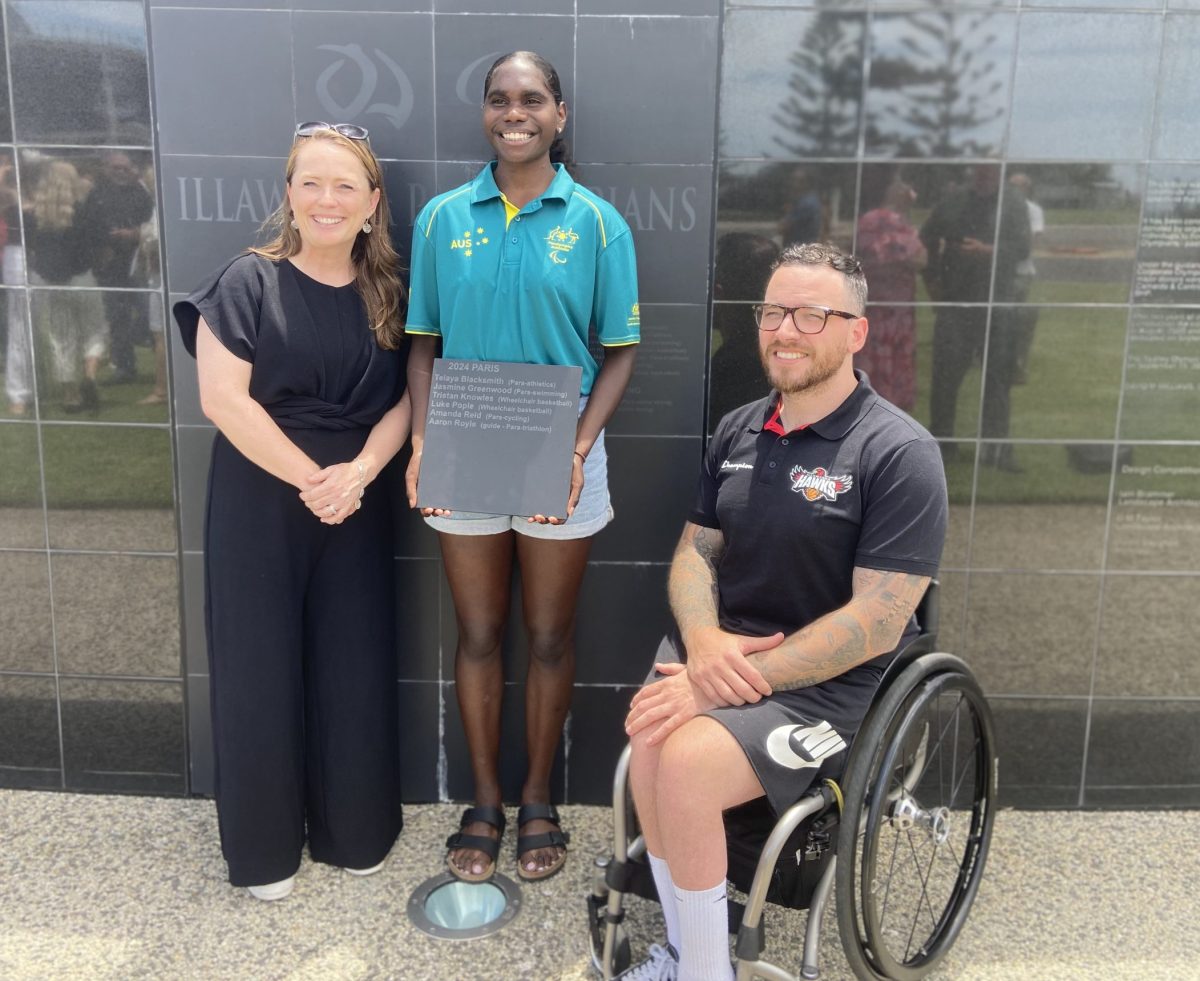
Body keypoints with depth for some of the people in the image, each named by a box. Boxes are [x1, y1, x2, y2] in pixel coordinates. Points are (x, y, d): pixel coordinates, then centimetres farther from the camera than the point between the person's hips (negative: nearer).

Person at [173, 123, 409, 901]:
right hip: (259, 503, -3)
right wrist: (308, 479, -15)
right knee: (260, 669, 4)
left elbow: (403, 400, 2)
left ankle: (356, 832, 26)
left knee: (356, 669, 8)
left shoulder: (388, 295, 5)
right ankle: (265, 846, 22)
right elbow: (223, 398, -13)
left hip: (356, 506, 3)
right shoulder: (247, 282, -6)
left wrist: (358, 472, -15)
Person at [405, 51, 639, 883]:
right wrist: (422, 445, -9)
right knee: (479, 634, 11)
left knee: (550, 636, 11)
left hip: (559, 462, -1)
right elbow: (423, 345, 5)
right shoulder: (443, 218, 3)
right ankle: (486, 803, 29)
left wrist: (580, 449, -15)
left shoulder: (597, 222, -3)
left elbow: (620, 353, -2)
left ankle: (539, 800, 30)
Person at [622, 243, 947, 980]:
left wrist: (738, 679, -21)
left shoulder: (900, 453, -11)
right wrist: (703, 640, -11)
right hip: (719, 653, 5)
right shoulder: (737, 430, 8)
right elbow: (696, 550, 11)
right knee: (653, 741, -25)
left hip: (828, 684, -5)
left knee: (686, 762, -28)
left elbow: (875, 623, -16)